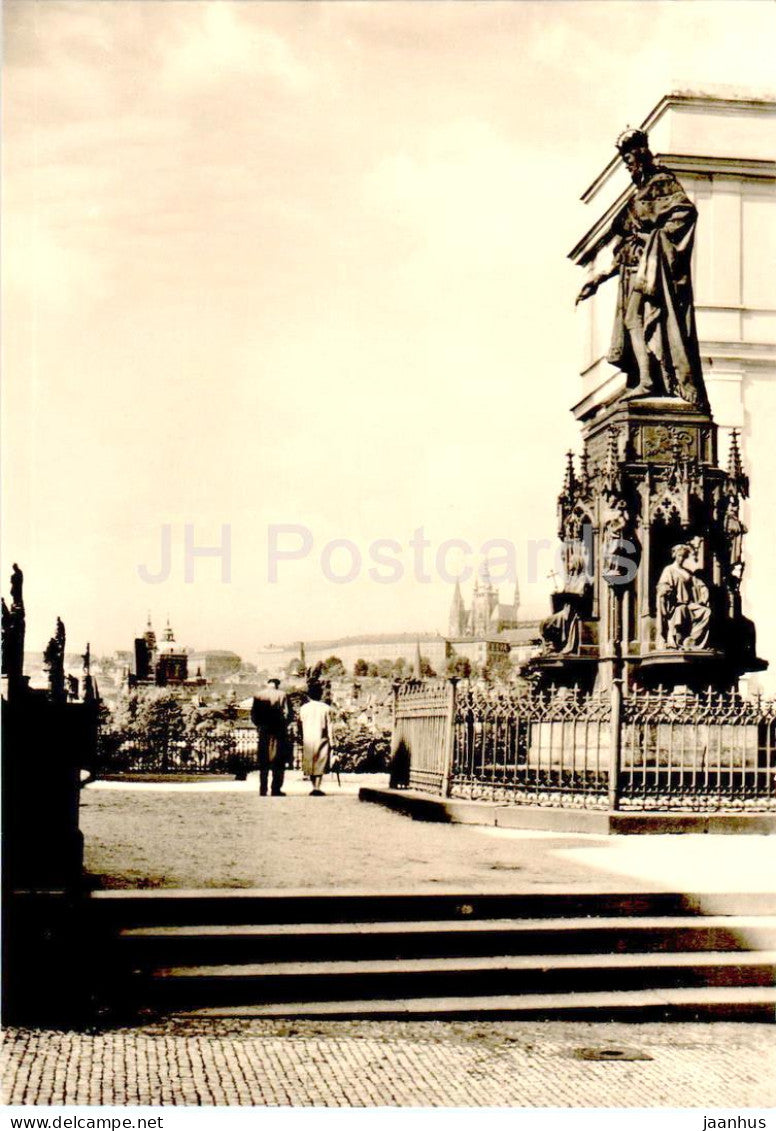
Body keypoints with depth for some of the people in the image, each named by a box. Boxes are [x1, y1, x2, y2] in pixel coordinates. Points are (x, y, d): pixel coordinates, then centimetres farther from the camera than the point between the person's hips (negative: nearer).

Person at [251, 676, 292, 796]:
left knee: (263, 762, 8)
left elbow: (253, 714, 2)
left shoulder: (258, 696, 3)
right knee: (278, 762, 2)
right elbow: (287, 714, -7)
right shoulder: (282, 695, -4)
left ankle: (263, 789, 6)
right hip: (279, 732, -2)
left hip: (263, 732, 2)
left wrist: (259, 725, 13)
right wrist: (284, 725, 7)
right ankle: (276, 789, -2)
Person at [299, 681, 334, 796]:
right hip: (321, 739, -2)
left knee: (310, 763, 12)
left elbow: (301, 725, 6)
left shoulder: (303, 708, 2)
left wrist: (302, 741, 13)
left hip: (308, 740, 2)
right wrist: (330, 741, 4)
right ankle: (317, 787, -10)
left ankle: (314, 787, 10)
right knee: (320, 763, 1)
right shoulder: (326, 708, -3)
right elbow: (329, 726, -2)